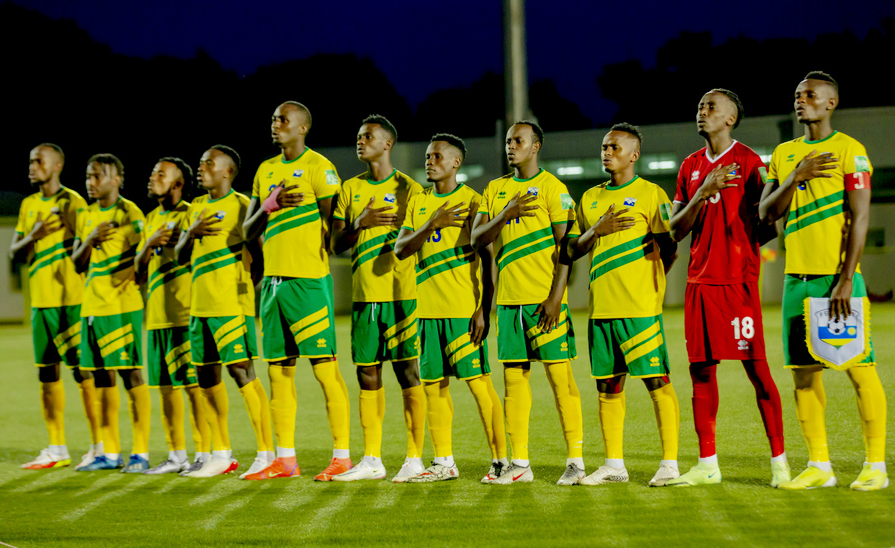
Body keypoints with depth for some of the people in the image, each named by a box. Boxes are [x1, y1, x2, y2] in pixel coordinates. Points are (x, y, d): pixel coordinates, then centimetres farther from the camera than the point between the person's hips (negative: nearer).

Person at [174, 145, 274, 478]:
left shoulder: (241, 206, -5)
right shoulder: (195, 209, 17)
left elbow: (257, 249, -7)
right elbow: (180, 257, 14)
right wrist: (191, 234, -5)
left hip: (232, 305, -8)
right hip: (200, 306, 8)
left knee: (242, 372, -11)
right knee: (207, 376, 9)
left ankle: (266, 453, -7)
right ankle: (222, 455, 19)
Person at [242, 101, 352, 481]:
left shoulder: (318, 168, -5)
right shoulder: (265, 171, 17)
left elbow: (333, 225, -9)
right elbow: (248, 232, 15)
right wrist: (269, 206, -4)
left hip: (309, 279, -7)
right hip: (273, 279, 7)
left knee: (324, 368, -7)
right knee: (278, 370, 8)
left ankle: (342, 457, -4)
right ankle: (285, 459, 14)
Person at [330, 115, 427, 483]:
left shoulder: (408, 189, 1)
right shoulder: (350, 189, 14)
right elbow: (336, 244, 11)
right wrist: (360, 223, -7)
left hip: (401, 294, -5)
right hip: (363, 295, 5)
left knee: (407, 372, -4)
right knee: (367, 374, 5)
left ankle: (414, 459, 0)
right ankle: (372, 460, 10)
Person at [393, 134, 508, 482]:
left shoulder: (472, 201, -3)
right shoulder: (418, 204, 14)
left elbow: (489, 259, -6)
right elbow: (401, 250, 4)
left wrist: (484, 310, -14)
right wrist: (433, 223, -12)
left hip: (464, 308, -6)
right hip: (428, 308, 6)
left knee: (478, 381, -7)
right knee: (433, 384, 7)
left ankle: (501, 460, -4)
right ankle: (443, 463, 14)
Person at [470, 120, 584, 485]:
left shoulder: (552, 188, -3)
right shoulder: (495, 190, 14)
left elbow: (566, 243, -8)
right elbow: (476, 239, 8)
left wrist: (556, 295, -16)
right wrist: (505, 215, -11)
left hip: (544, 297, -6)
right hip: (508, 297, 6)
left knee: (559, 372, -6)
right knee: (513, 376, 5)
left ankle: (576, 459, -3)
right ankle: (519, 463, 9)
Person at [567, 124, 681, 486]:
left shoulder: (651, 195, -1)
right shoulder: (590, 198, 17)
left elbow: (669, 249, -3)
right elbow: (573, 250, 15)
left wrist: (643, 285, -4)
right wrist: (597, 230, -3)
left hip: (640, 308, -6)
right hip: (601, 307, 6)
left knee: (657, 381, -6)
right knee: (608, 386, 8)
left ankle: (669, 463, -4)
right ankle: (613, 465, 14)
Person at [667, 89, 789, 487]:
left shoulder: (748, 162, -2)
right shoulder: (690, 167, 15)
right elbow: (676, 230, 9)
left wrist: (740, 249, -17)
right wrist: (702, 194, -6)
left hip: (738, 281, -6)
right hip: (700, 282, 6)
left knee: (756, 369, -6)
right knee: (701, 369, 5)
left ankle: (779, 461, 0)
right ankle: (707, 465, 11)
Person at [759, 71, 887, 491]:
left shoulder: (849, 150, -4)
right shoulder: (783, 154, 14)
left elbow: (859, 218, -9)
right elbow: (767, 213, 8)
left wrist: (846, 279, -16)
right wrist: (797, 177, -9)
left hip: (837, 277, -6)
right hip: (797, 278, 6)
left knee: (859, 369, -5)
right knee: (803, 371, 5)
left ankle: (876, 465, 0)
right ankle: (819, 466, 12)